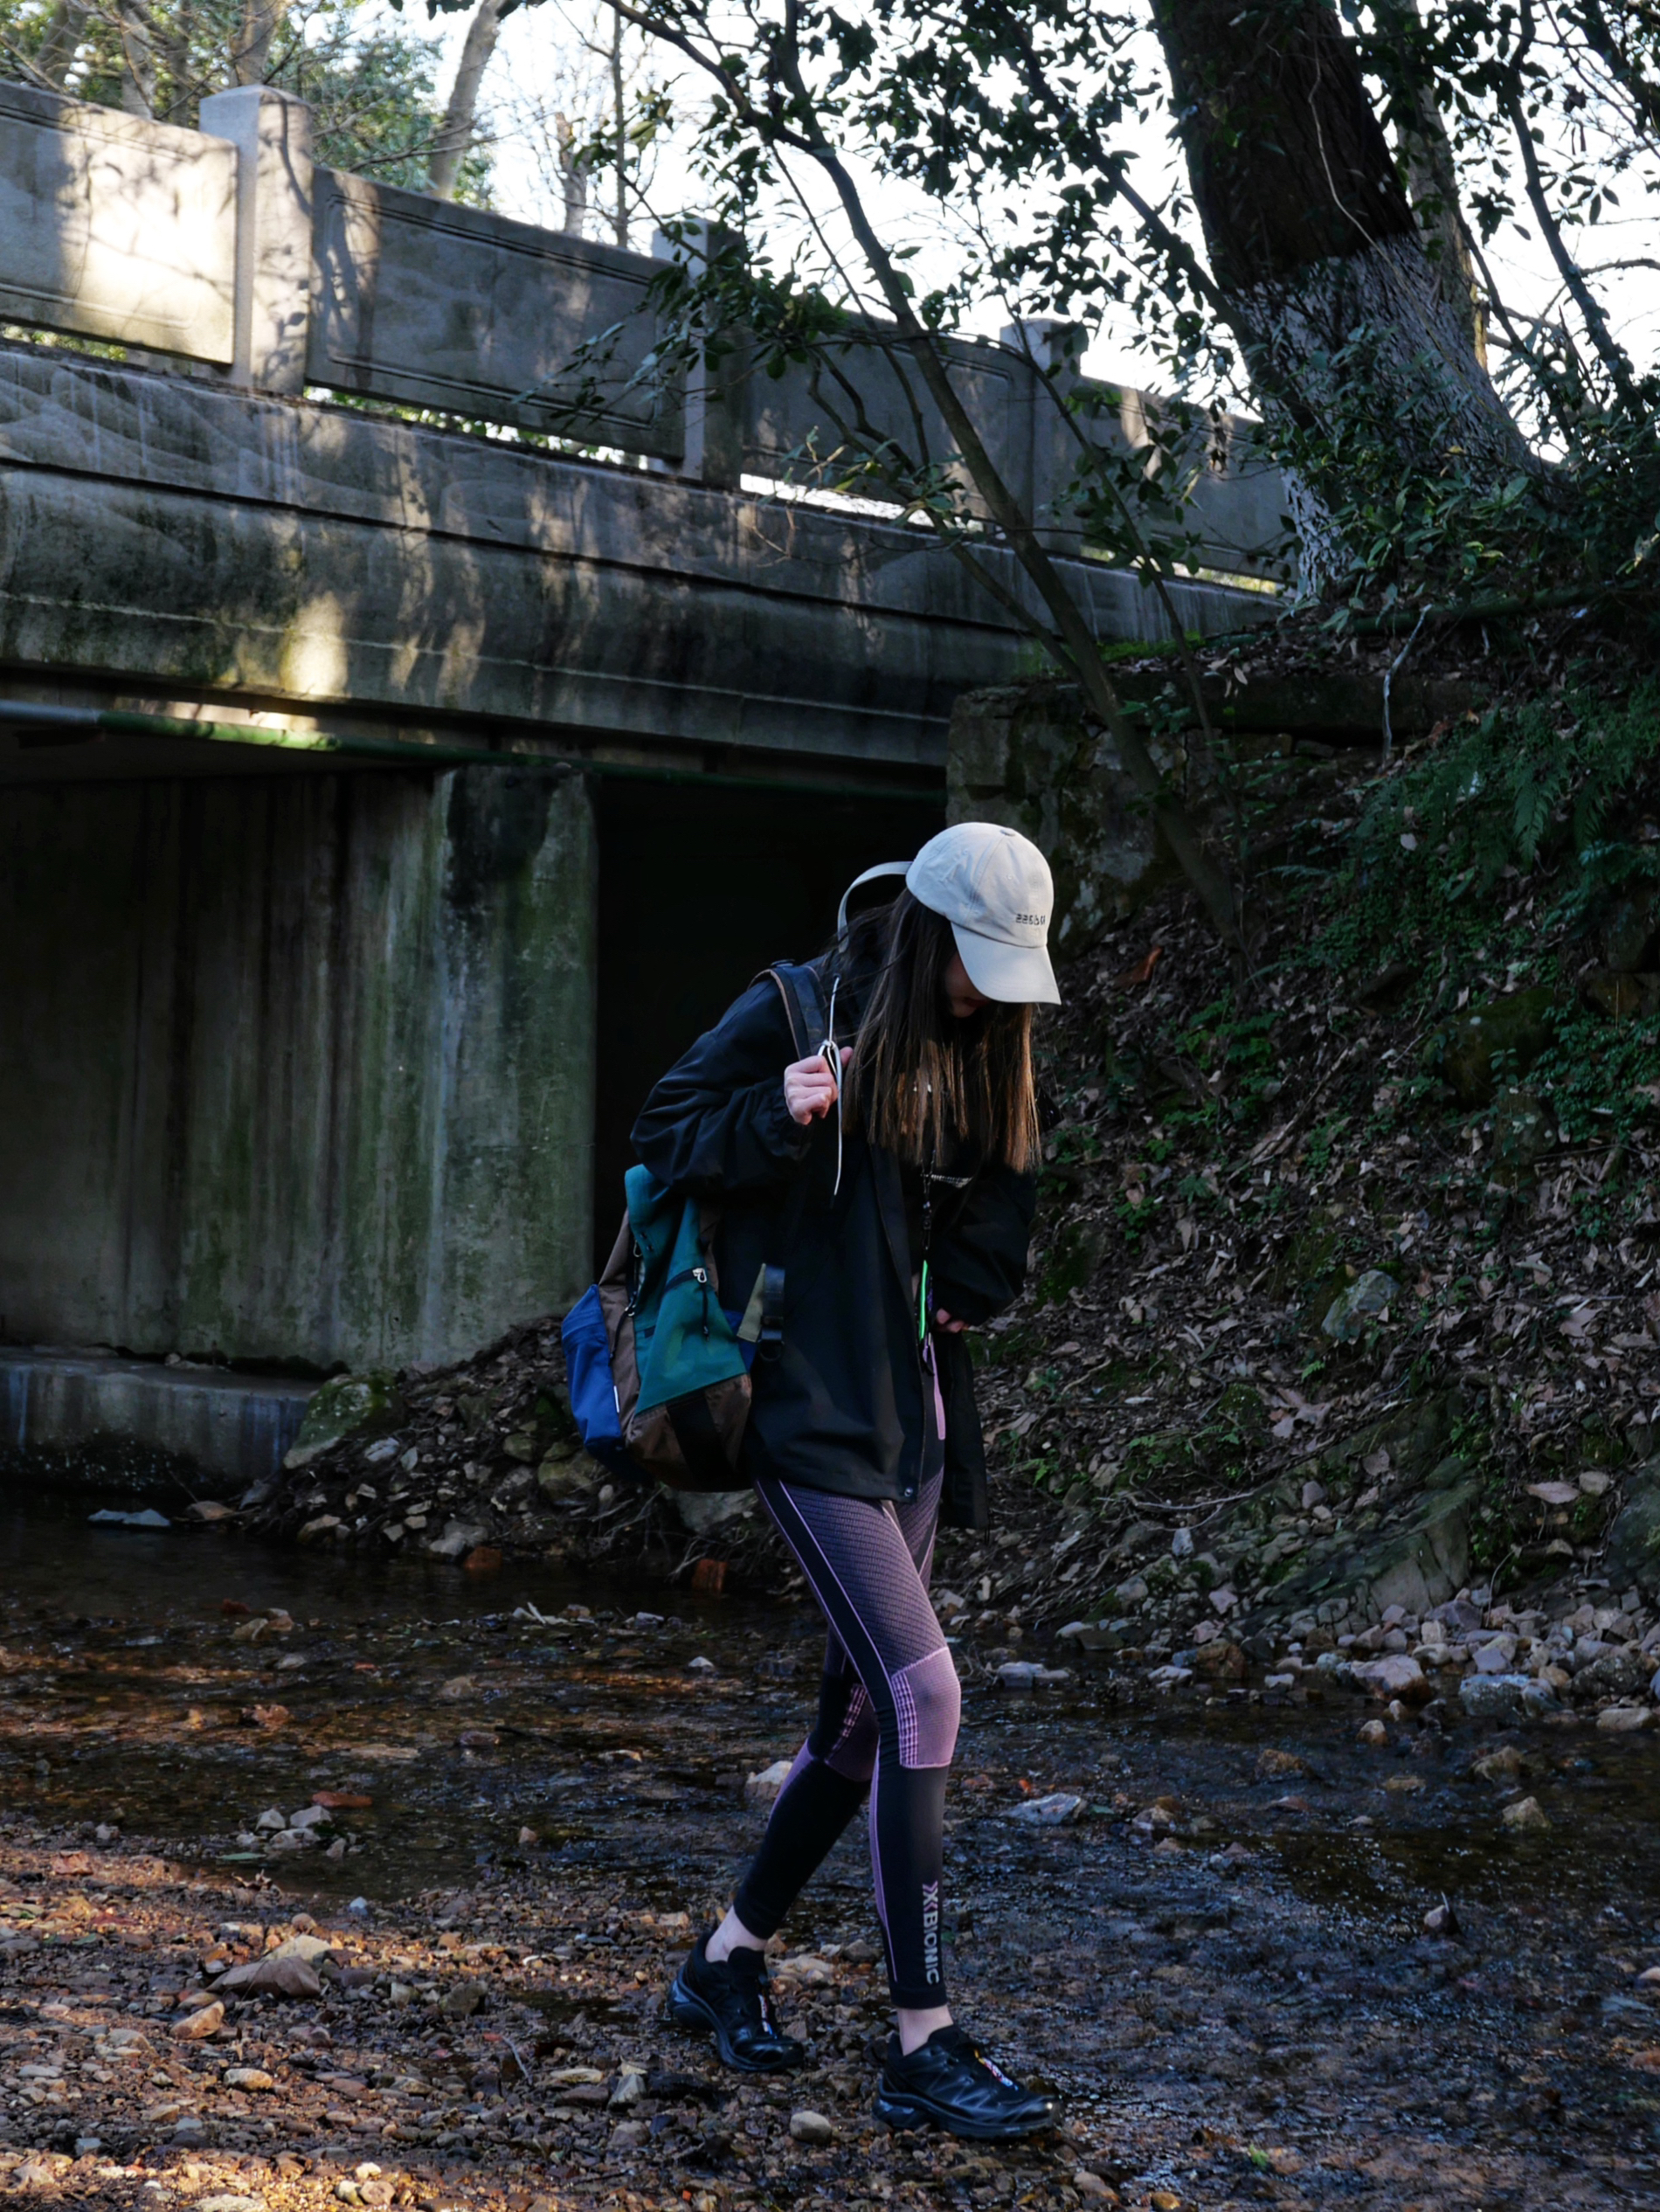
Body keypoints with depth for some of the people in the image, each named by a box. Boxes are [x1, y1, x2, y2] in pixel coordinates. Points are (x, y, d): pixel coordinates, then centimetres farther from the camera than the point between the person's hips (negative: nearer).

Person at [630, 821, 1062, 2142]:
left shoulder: (986, 1047, 11)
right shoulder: (802, 1008, -9)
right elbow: (664, 1138, -6)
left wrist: (965, 1284, 4)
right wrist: (779, 1116, -22)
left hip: (915, 1413, 8)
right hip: (811, 1407, -8)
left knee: (864, 1713, 11)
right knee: (923, 1694, -15)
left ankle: (729, 1961, 30)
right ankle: (924, 2045, -9)